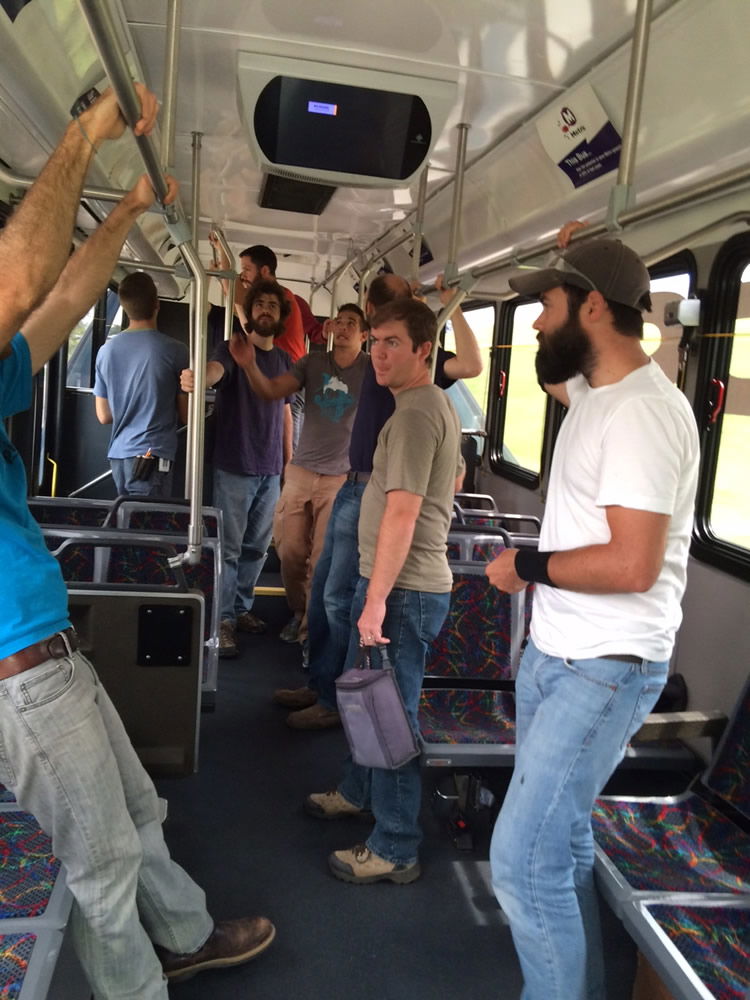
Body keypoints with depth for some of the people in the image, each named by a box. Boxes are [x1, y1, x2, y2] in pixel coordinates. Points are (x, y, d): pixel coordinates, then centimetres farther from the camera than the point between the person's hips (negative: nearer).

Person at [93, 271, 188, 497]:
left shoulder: (106, 350, 5)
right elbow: (186, 415, -2)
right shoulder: (174, 351, -9)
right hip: (152, 455, -5)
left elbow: (103, 416, 12)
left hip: (118, 454, 6)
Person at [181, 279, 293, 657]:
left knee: (257, 546, 12)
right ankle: (222, 620, 3)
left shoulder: (284, 360, 12)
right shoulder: (232, 349, -4)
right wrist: (196, 378, -51)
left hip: (270, 469, 6)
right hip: (234, 466, -5)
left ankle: (242, 608, 25)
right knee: (228, 546, -3)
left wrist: (289, 460, 14)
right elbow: (214, 370, -27)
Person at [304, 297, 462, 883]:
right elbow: (453, 478, 28)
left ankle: (395, 852, 14)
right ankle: (359, 793, 43)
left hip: (403, 589, -10)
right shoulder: (440, 405, 14)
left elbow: (402, 512, -25)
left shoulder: (414, 413, -19)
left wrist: (376, 600, -24)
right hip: (418, 578, 11)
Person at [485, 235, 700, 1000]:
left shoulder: (641, 412, -22)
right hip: (553, 650, 10)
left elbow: (632, 565, -28)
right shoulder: (591, 388, 8)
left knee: (523, 861, -8)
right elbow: (552, 373, 33)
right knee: (559, 843, 21)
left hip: (605, 669, -10)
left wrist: (527, 565, -15)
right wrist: (564, 274, 20)